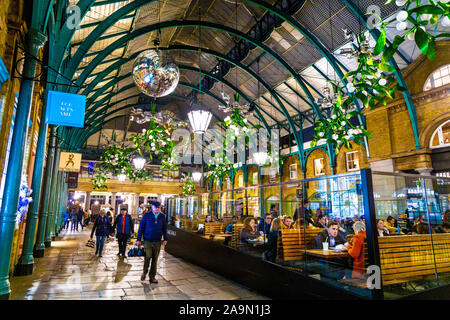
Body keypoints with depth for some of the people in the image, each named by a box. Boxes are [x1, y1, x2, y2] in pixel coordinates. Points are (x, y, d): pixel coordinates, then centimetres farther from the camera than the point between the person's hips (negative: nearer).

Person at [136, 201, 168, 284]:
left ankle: (152, 277, 19)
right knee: (147, 257, -4)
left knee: (155, 259, 7)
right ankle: (144, 273, 23)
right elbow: (141, 227, -1)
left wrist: (165, 239, 3)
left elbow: (164, 228, 10)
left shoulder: (162, 216, 5)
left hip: (157, 241, 2)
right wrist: (138, 239, -3)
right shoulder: (146, 215, -3)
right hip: (147, 240, -2)